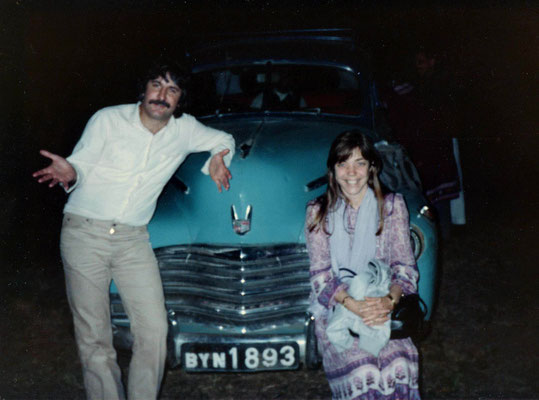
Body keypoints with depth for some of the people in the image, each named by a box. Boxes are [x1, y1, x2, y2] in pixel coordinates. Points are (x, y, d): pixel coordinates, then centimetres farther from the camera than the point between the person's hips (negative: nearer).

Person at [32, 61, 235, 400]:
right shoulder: (108, 120, -3)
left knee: (155, 330, -6)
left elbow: (224, 140, 23)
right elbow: (81, 166, -2)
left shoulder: (184, 129, 6)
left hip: (133, 239, 3)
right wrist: (70, 174, -26)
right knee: (94, 335, -2)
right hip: (84, 232, -2)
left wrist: (218, 161, 1)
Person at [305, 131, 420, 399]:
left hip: (383, 306, 1)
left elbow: (405, 265, 0)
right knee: (362, 372, -29)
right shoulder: (318, 212, 3)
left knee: (399, 366, -30)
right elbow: (321, 276, -3)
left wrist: (389, 300, -21)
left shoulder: (392, 205, 5)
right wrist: (352, 304, -22)